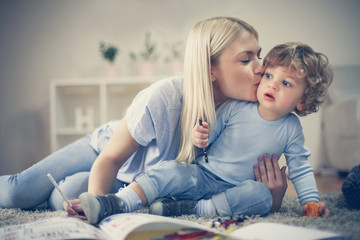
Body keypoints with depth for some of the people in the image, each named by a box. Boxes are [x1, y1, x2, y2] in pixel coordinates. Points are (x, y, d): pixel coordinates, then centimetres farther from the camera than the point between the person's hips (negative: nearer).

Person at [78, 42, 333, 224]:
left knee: (262, 195, -32)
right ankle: (116, 203, -37)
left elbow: (300, 168, 8)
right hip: (203, 175, 0)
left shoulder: (291, 129, 0)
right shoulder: (235, 108, -3)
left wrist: (311, 200, -1)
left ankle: (190, 209, -32)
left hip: (235, 190, 0)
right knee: (173, 170, -28)